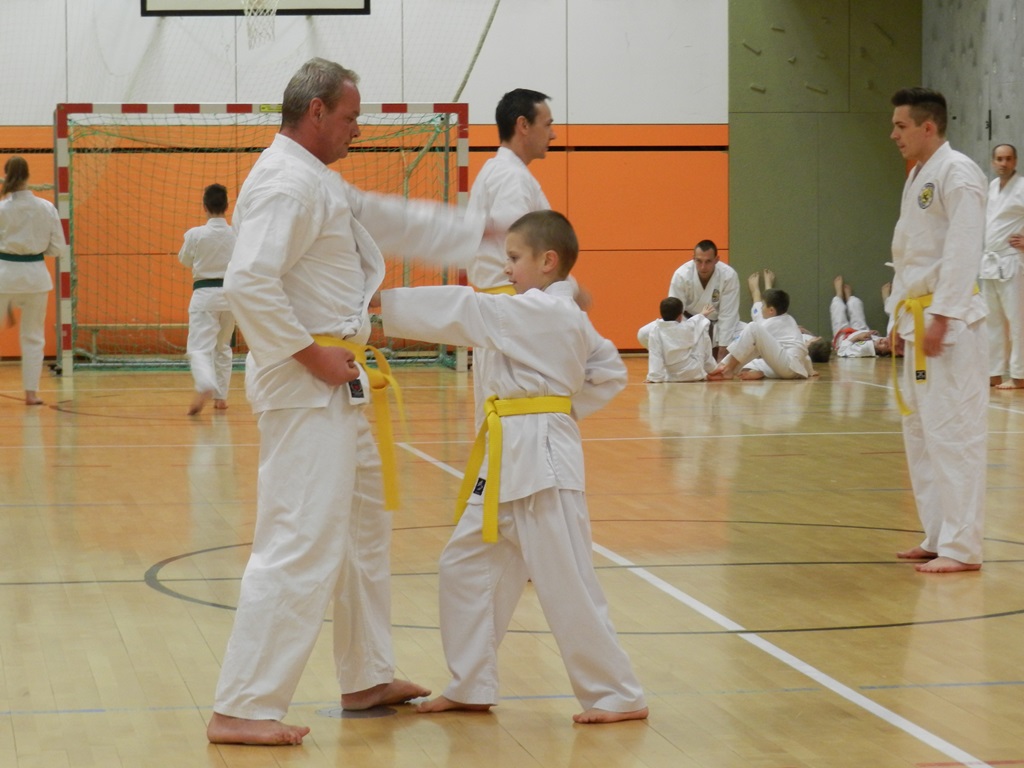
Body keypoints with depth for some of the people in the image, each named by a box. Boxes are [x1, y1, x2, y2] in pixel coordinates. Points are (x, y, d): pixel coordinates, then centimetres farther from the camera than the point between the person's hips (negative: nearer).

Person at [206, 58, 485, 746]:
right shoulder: (286, 183, -17)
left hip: (338, 387, 12)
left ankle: (368, 678, 34)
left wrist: (486, 232, 23)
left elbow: (393, 221, 26)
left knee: (364, 531, 22)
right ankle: (243, 709, -10)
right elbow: (248, 282, -27)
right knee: (301, 547, -13)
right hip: (306, 388, -12)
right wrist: (310, 353, -22)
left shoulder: (322, 184, 17)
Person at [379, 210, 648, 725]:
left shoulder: (538, 311, -14)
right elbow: (611, 372, 19)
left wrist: (383, 304, -14)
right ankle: (471, 687, 20)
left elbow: (460, 311, -17)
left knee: (565, 581, -5)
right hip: (511, 457, 10)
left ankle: (618, 696, 4)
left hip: (540, 457, -10)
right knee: (465, 564, 12)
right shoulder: (565, 316, 13)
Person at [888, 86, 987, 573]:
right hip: (918, 317, 11)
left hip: (949, 321, -10)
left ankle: (961, 548, -8)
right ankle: (938, 537, 21)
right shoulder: (918, 177, 18)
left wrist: (941, 317, -22)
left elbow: (963, 250, -20)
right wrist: (900, 318, 20)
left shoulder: (957, 173, -13)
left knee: (952, 432, -10)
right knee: (919, 430, 14)